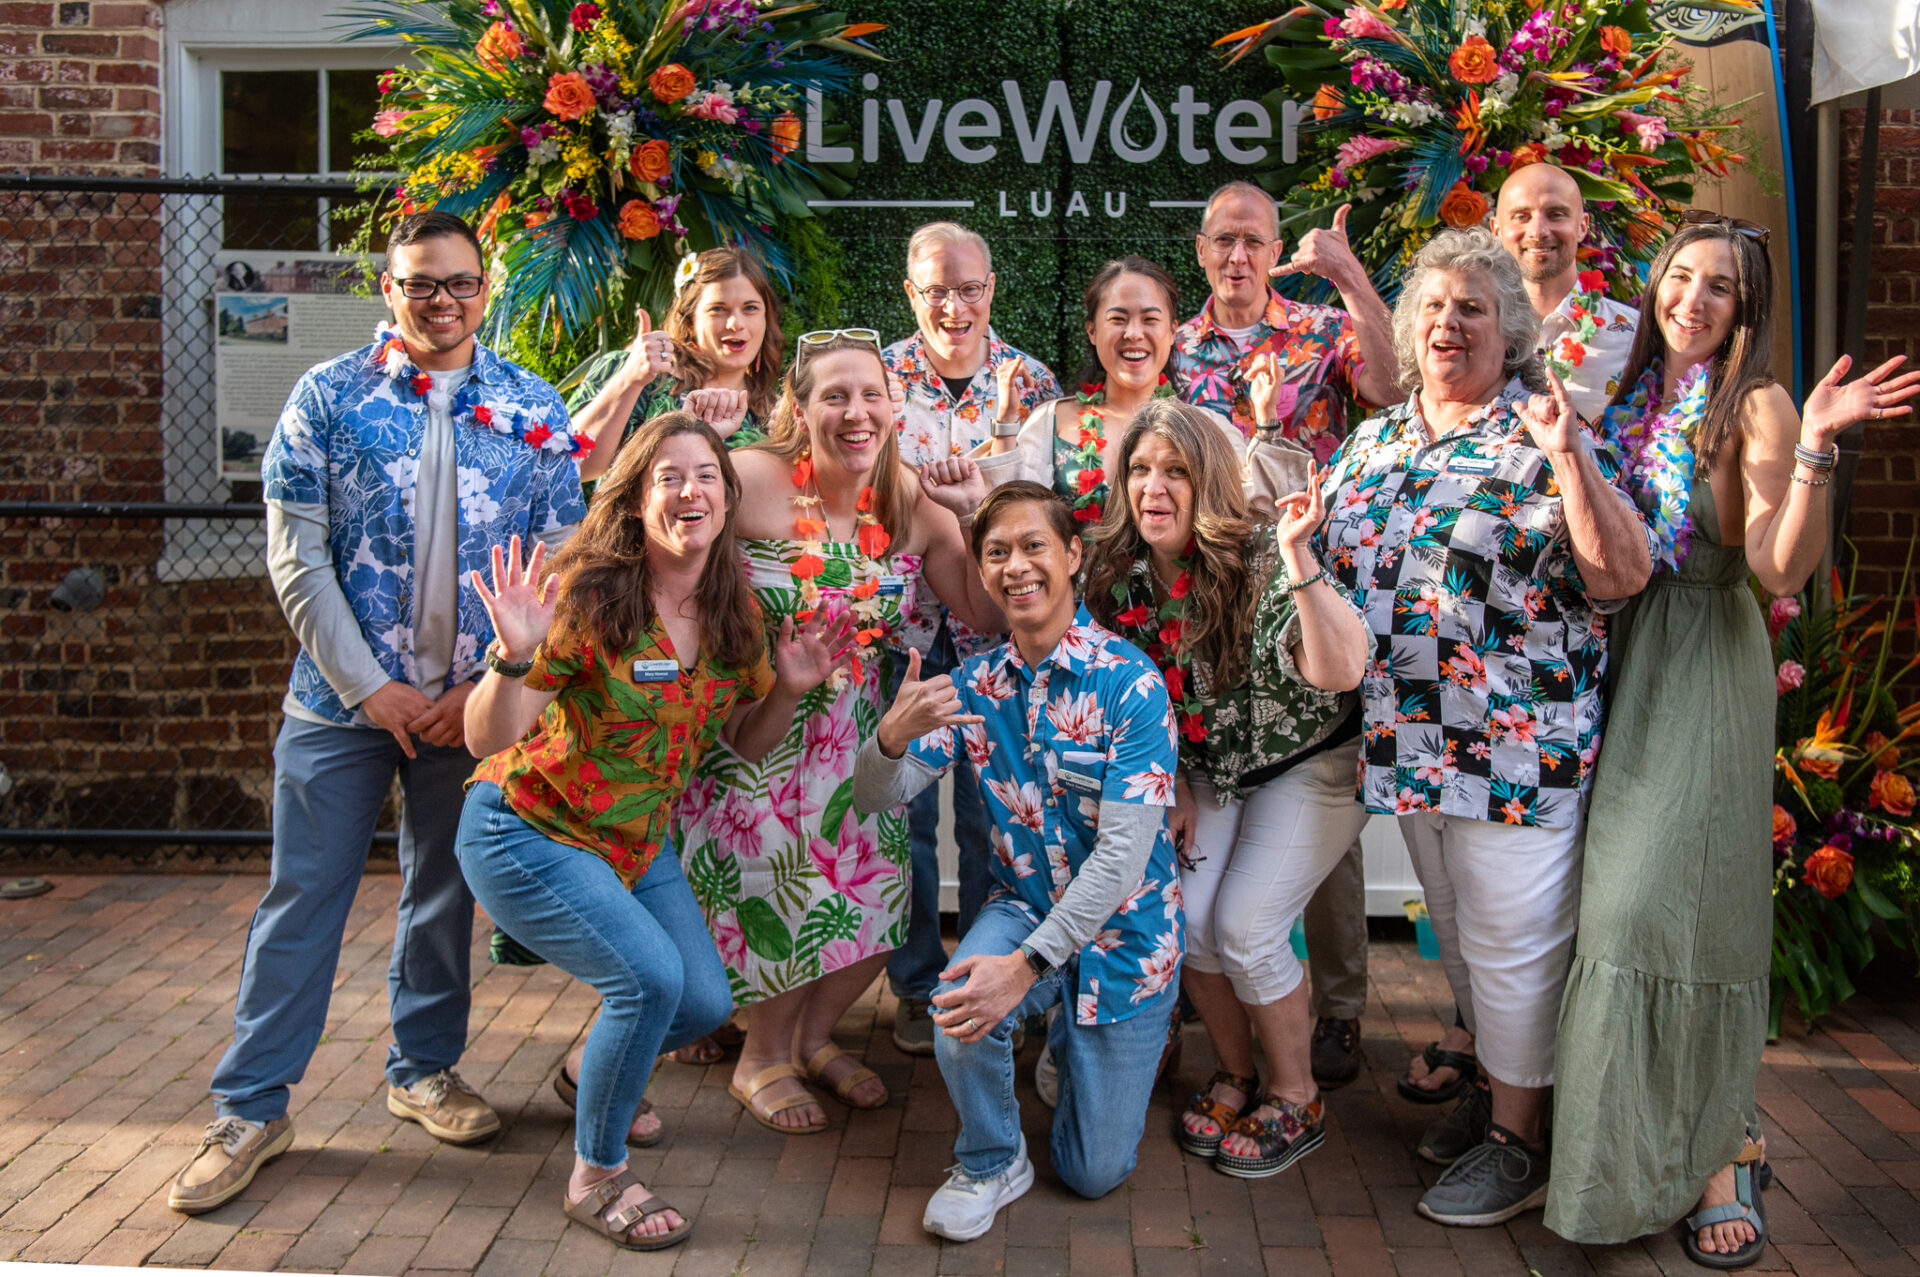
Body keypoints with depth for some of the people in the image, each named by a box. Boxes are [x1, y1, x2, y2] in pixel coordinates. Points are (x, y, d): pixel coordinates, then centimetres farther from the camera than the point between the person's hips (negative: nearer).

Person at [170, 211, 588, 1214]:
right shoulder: (327, 398, -1)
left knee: (444, 894, 13)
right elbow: (296, 559, -4)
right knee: (302, 896, 3)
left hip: (473, 702, 2)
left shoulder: (533, 412, 3)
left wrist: (489, 685, -7)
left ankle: (424, 1070, 31)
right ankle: (251, 1108, 14)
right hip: (342, 693, -1)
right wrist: (369, 685, -10)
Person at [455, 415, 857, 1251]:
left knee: (705, 1002, 6)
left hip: (635, 841, 7)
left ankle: (592, 1074, 40)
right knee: (651, 977, -23)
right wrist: (515, 655, -41)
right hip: (528, 832, -7)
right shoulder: (587, 594, -23)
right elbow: (487, 739, -23)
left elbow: (747, 744, 8)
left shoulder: (732, 611, -3)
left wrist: (790, 688, -10)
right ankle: (596, 1179, 1)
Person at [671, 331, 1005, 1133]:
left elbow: (987, 615, -1)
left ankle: (812, 1036, 36)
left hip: (851, 731, 5)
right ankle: (763, 1060, 27)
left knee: (878, 898, 5)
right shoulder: (753, 481, -18)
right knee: (793, 900, -5)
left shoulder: (911, 505, -4)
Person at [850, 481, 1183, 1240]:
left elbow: (1124, 852, -26)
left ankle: (1077, 1048, 38)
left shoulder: (1130, 682, -21)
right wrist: (891, 737, -31)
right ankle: (991, 1165, -1)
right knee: (958, 1012, -32)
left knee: (1094, 1173, 5)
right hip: (1024, 905, 3)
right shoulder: (975, 686, -6)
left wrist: (1028, 964, -33)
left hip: (1121, 928, -2)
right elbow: (875, 799, -7)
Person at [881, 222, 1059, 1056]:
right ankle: (917, 985, 21)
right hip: (898, 618, 0)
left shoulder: (1031, 381, 2)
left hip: (995, 626, 0)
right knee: (903, 806, 4)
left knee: (991, 814, 6)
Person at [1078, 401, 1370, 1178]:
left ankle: (1296, 1100, 11)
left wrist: (1297, 557, -48)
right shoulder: (1119, 575, -9)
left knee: (1245, 927, -13)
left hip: (1309, 762, -5)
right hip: (1207, 769, 5)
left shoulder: (1263, 561, -26)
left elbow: (1341, 671, -41)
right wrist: (1170, 787, 2)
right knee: (1183, 919, -8)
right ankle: (1237, 1074, 19)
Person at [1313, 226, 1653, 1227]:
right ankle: (1496, 1093, 37)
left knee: (1510, 942, 3)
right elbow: (1321, 551, 22)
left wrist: (1568, 459, -26)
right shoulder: (1371, 442, 11)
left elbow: (1625, 577, -16)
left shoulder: (1541, 440, -8)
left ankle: (1522, 1140, 19)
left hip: (1518, 746, -6)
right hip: (1409, 743, 6)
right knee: (1458, 933, 19)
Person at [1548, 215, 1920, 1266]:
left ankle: (1718, 1150, 7)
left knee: (1676, 895, -8)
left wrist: (1814, 450, -26)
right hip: (1617, 657, 5)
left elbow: (1780, 569, -16)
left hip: (1704, 667, -5)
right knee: (1616, 892, 10)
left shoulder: (1755, 406, -6)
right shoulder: (1629, 394, 9)